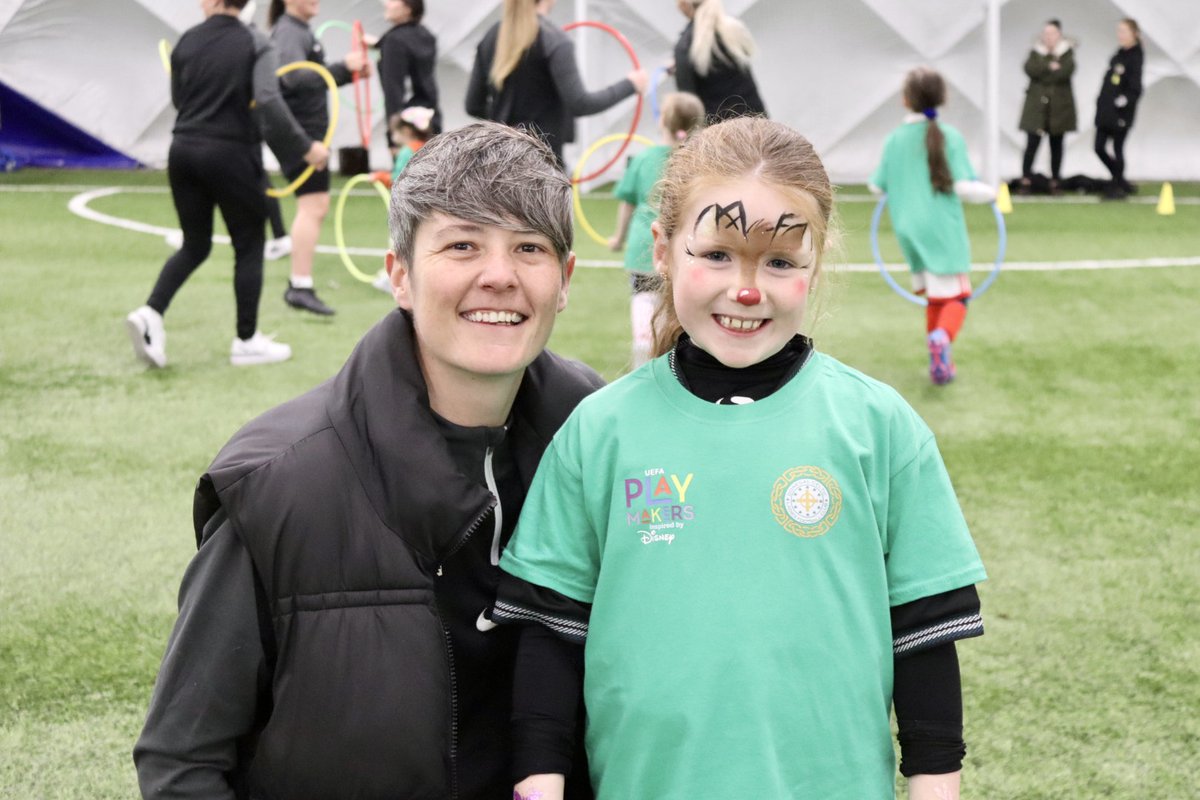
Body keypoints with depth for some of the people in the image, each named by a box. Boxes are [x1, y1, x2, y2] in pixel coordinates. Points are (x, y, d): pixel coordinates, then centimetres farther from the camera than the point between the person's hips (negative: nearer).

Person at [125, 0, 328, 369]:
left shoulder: (186, 42, 3)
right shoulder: (255, 44, -9)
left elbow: (179, 98, 14)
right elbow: (269, 102, -20)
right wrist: (304, 148, -15)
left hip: (184, 149, 4)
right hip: (231, 155, -4)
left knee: (195, 245, 17)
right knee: (248, 245, 10)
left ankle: (151, 313, -3)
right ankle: (246, 341, 14)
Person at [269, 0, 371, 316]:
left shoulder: (302, 32, 18)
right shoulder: (288, 32, -14)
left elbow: (316, 80, 24)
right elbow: (296, 78, -30)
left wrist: (352, 73, 9)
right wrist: (343, 67, -35)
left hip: (307, 131, 11)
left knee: (315, 207, 14)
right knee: (312, 205, -15)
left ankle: (298, 284, 20)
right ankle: (301, 286, -18)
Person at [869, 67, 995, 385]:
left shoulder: (895, 139, 2)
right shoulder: (950, 137, -7)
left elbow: (876, 185, 9)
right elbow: (963, 187, -12)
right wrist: (990, 193, 7)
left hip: (908, 229, 4)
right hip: (943, 228, -4)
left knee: (933, 297, 18)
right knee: (955, 297, -3)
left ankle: (939, 360, 19)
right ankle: (941, 337, -32)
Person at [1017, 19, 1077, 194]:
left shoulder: (1067, 53, 4)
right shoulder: (1036, 52, 8)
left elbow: (1066, 71, -14)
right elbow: (1029, 68, -11)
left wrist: (1042, 72, -12)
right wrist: (1050, 67, -17)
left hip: (1059, 105, 0)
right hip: (1036, 104, 0)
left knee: (1056, 145, 5)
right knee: (1032, 143, -7)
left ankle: (1055, 183, 11)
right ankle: (1025, 181, -4)